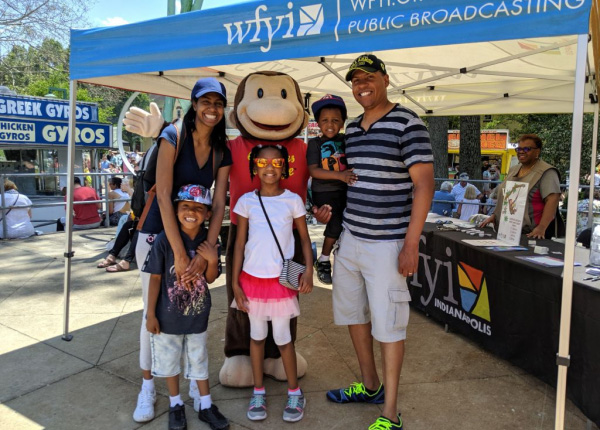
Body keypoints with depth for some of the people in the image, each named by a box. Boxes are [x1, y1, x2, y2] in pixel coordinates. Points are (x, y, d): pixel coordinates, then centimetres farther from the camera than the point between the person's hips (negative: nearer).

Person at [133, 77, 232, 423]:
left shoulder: (222, 152, -2)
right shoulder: (174, 136, -15)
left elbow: (219, 204, -7)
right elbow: (163, 195, -22)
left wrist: (204, 254, -19)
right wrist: (179, 254, -25)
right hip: (158, 234, -3)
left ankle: (195, 382, 24)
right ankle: (148, 385, 20)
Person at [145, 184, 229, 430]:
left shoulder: (208, 242, -8)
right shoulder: (165, 239, -18)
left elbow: (210, 279, 0)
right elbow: (155, 278, -11)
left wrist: (212, 260, -20)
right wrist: (150, 314, -8)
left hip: (198, 316, 2)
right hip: (168, 316, -2)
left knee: (199, 361, 18)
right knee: (170, 361, 16)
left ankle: (206, 407, 35)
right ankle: (176, 405, 38)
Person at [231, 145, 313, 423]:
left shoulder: (293, 200, -3)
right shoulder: (247, 201, -1)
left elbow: (304, 238, 3)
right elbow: (239, 244, 2)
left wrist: (308, 270, -12)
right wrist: (235, 283, -1)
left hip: (282, 280, -1)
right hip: (252, 278, 2)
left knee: (282, 338, 5)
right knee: (257, 335, 14)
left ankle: (294, 393, 24)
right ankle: (258, 392, 29)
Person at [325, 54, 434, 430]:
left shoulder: (407, 123, -10)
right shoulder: (351, 129, 11)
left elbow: (424, 184, -14)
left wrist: (411, 245, -18)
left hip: (387, 244, -8)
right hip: (350, 238, 8)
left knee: (388, 325, 1)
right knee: (352, 313, 17)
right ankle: (370, 386, 38)